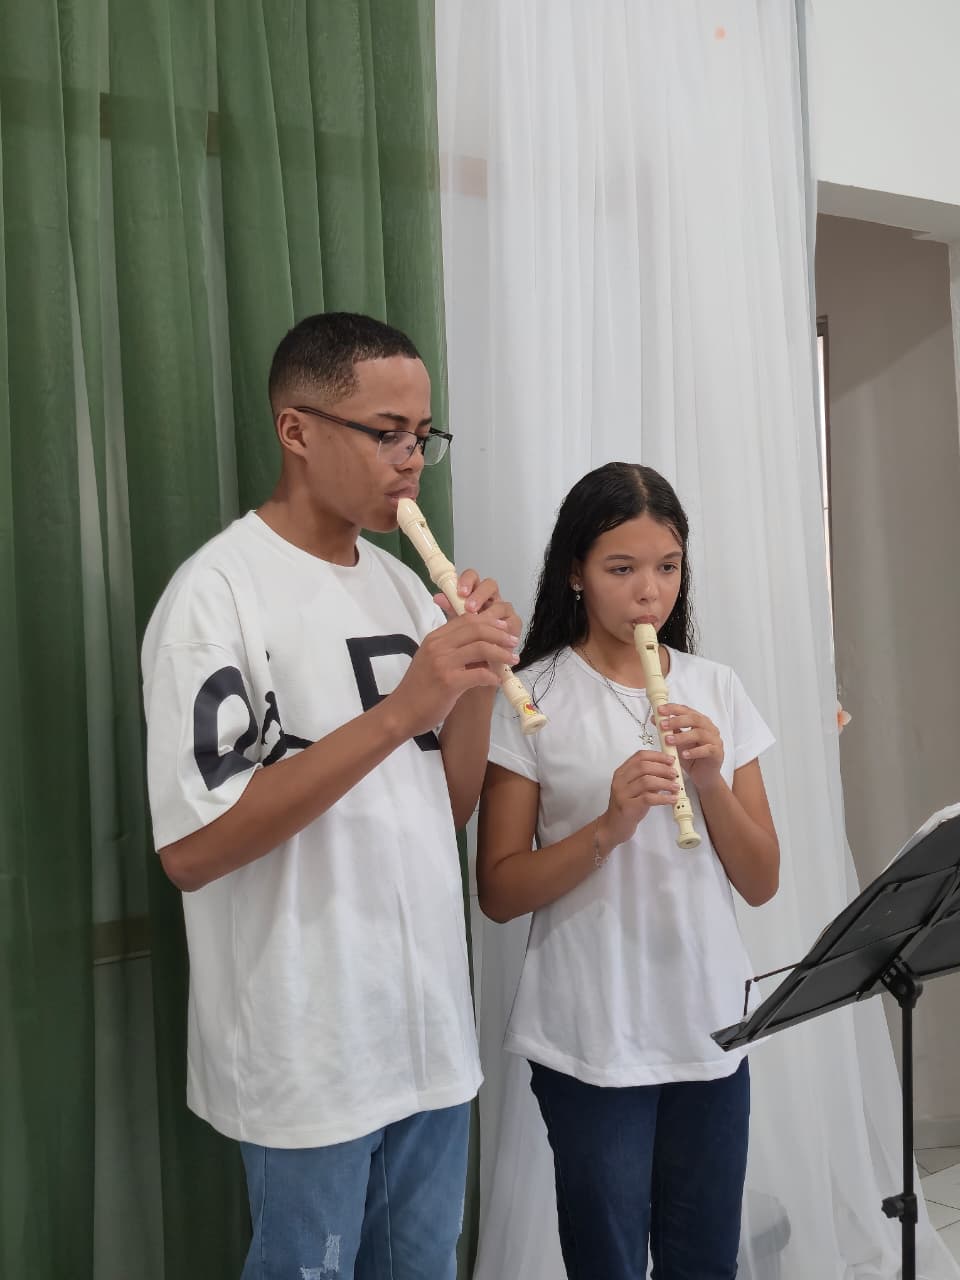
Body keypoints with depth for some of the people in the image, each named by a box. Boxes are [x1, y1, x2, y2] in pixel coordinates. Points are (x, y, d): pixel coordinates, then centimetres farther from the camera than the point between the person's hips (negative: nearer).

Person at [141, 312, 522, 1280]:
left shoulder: (403, 585, 7)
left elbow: (445, 808, 8)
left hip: (431, 1031, 7)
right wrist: (398, 710, -27)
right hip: (306, 1059, -6)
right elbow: (189, 848, -23)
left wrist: (479, 681, -10)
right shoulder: (217, 593, -15)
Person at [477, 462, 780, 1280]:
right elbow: (498, 892, -9)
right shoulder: (534, 701, -8)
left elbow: (761, 884, 3)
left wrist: (711, 780, -13)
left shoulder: (716, 690, 3)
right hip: (592, 1038, -3)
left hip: (711, 1026, 4)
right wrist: (608, 826, -23)